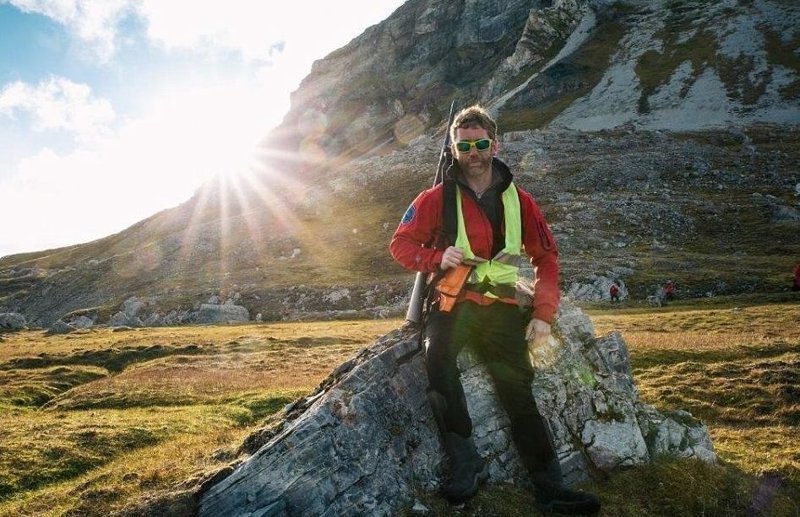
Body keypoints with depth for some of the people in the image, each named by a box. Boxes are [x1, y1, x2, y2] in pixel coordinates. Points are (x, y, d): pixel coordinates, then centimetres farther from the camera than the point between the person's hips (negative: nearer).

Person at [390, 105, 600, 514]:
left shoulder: (519, 200, 9)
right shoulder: (436, 198, 4)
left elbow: (546, 258, 11)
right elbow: (401, 243, 7)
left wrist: (543, 314, -1)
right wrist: (437, 258, -14)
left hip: (503, 309, 2)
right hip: (454, 303, -2)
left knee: (518, 391, -10)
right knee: (437, 357, -32)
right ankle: (466, 463, -21)